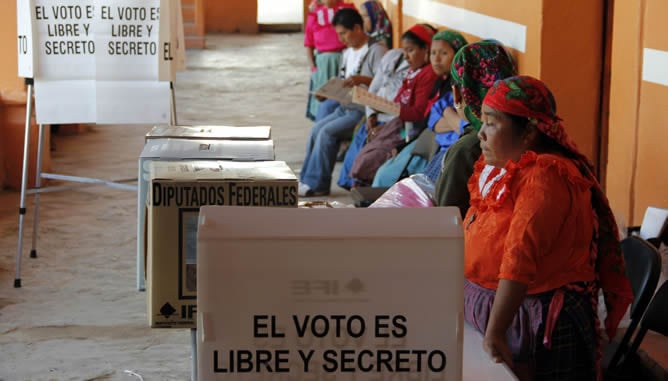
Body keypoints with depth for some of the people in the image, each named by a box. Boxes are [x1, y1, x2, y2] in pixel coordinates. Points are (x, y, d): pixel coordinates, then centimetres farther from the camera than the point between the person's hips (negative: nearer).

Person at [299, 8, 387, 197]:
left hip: (364, 110, -8)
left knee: (327, 132, -22)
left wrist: (363, 79, -29)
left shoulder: (376, 51, -9)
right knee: (317, 128, -11)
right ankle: (307, 179, -8)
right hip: (345, 107, 8)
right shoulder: (348, 53, 19)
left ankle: (317, 184, -15)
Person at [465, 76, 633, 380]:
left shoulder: (544, 178, -21)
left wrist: (495, 333, -36)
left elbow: (520, 258, -30)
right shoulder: (502, 168, 8)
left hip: (538, 319, -8)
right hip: (487, 304, 8)